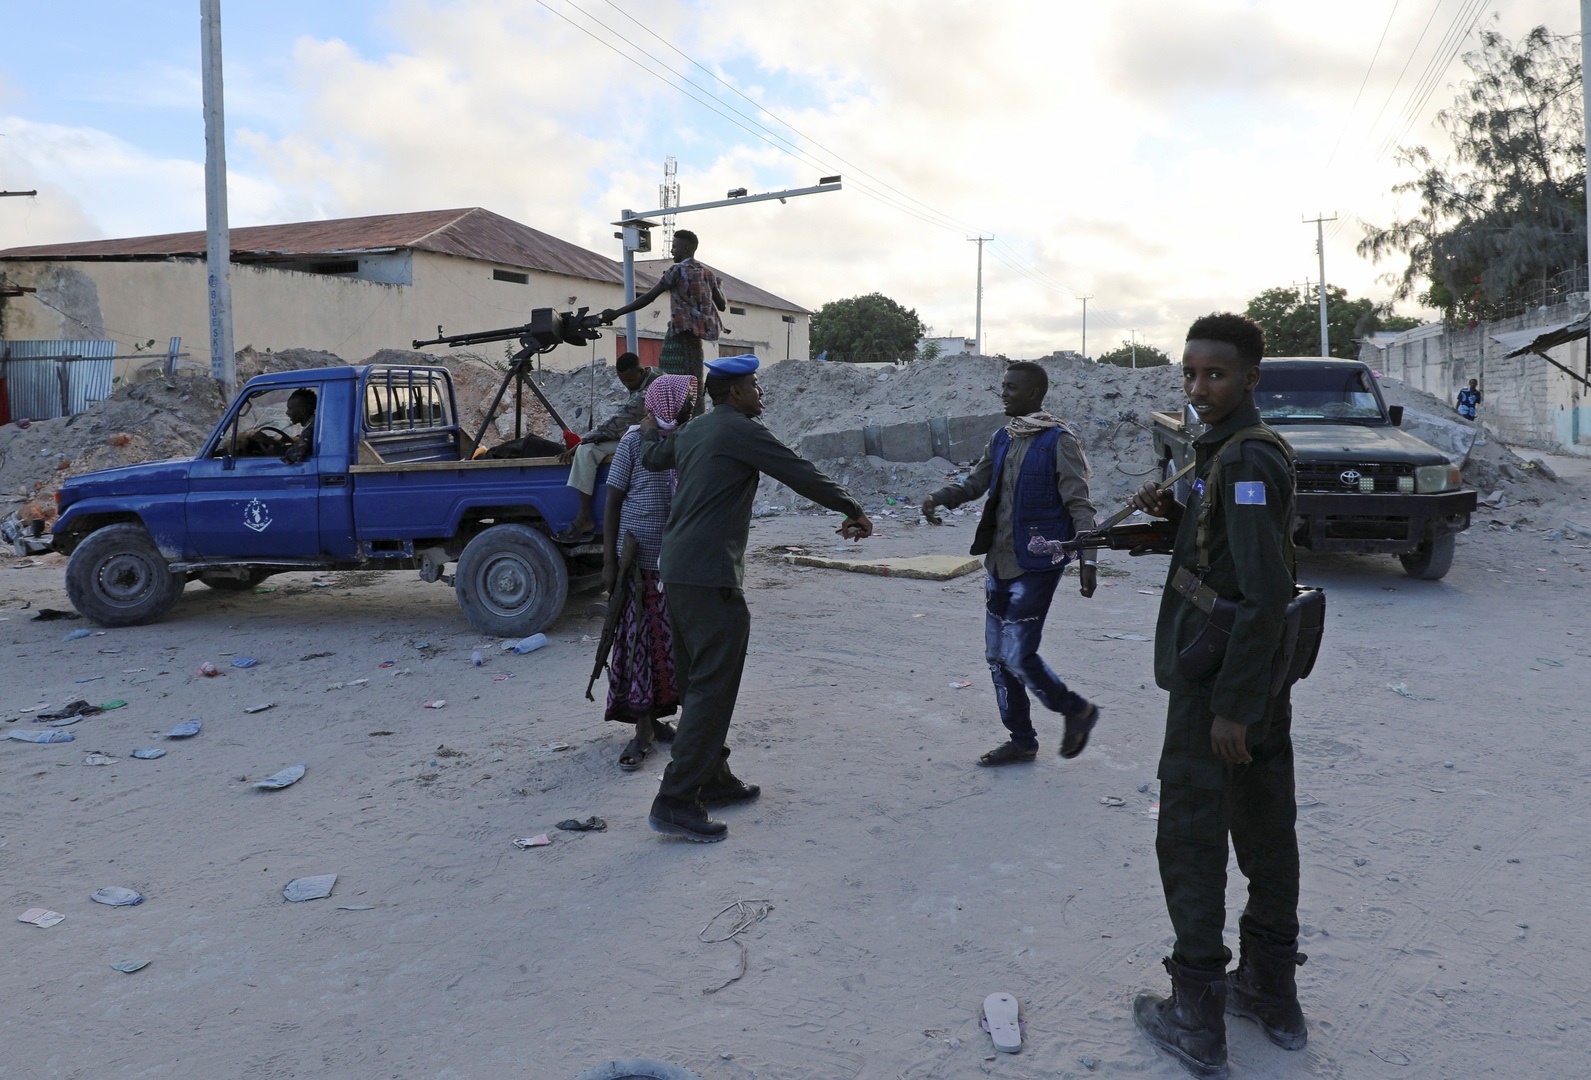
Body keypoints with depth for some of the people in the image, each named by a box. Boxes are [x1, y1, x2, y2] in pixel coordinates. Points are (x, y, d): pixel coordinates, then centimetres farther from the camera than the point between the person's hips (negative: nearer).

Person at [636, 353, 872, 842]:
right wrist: (854, 511, 1)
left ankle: (712, 778, 29)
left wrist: (649, 430, 58)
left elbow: (652, 457, 35)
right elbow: (802, 474, -10)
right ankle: (676, 802, -7)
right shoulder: (740, 430, -9)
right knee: (713, 687, -8)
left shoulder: (693, 431, 17)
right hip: (711, 576, -10)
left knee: (698, 681, 17)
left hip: (676, 570, 10)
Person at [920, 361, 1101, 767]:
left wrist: (1088, 558, -20)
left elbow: (1079, 504, -12)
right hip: (999, 562, 8)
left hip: (1036, 565, -8)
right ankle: (1021, 739, 25)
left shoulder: (1058, 441, -10)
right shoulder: (1002, 439, 10)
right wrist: (938, 498, -5)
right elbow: (975, 482, 14)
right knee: (997, 655, 11)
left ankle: (1077, 710, 16)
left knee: (1017, 655, -9)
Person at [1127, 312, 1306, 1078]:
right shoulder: (1256, 450, 11)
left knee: (1189, 840, 1)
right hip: (1262, 676, 10)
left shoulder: (1246, 458, -20)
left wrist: (1229, 704, -22)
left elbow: (1266, 591, -25)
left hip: (1220, 681, -10)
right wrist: (1175, 512, 2)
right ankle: (1272, 993, 32)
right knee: (1264, 832, 17)